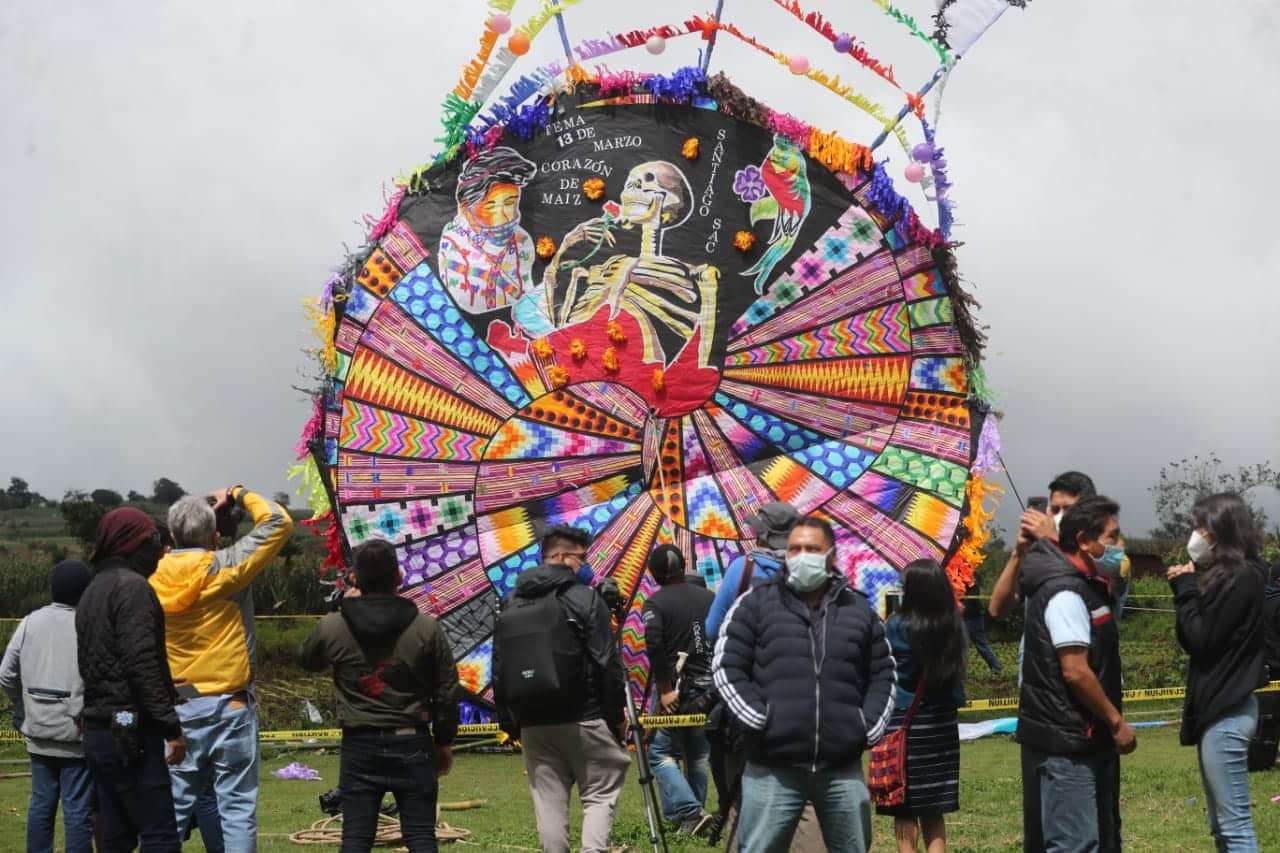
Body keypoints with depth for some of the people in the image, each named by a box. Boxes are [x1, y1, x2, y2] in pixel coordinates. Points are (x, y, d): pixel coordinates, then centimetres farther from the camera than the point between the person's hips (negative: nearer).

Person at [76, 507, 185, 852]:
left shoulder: (91, 592, 20)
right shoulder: (132, 586, -10)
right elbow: (143, 664, -19)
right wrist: (171, 726, -17)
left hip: (97, 730, 10)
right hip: (131, 731, -10)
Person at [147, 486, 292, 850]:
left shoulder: (154, 578, -2)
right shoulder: (225, 567, -12)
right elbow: (279, 523, -7)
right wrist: (239, 494, 6)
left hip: (177, 709, 4)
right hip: (228, 708, -4)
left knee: (172, 809, 9)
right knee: (237, 808, 0)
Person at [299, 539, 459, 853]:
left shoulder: (332, 627, -5)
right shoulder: (426, 628, -6)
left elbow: (306, 659, 19)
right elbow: (446, 693, -1)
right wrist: (444, 743, 13)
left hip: (359, 746, 1)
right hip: (411, 744, -1)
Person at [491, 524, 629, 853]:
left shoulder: (511, 603, 10)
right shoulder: (585, 598, -7)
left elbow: (499, 669, 11)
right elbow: (606, 664, -10)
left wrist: (509, 720, 17)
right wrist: (617, 715, -1)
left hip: (534, 723, 5)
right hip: (584, 719, -4)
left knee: (549, 802, 8)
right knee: (600, 794, 4)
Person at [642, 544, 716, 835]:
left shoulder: (656, 602, -8)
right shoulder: (709, 598, 8)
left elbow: (655, 647, -20)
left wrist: (664, 689, -16)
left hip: (677, 689, -5)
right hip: (708, 687, 5)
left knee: (661, 752, -2)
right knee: (698, 755, 14)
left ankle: (688, 813, -16)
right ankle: (693, 813, 20)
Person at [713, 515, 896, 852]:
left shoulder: (860, 610, 12)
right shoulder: (755, 604, 3)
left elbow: (883, 674, 19)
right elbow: (726, 667, 1)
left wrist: (870, 725, 4)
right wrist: (760, 719, -9)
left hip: (843, 768, 3)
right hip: (772, 767, -3)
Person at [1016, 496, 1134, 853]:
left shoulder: (1083, 584, 12)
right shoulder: (1065, 592, -19)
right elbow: (1076, 671, -22)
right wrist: (1117, 722, -14)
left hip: (1087, 738, 11)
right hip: (1066, 743, -11)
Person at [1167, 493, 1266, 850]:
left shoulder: (1239, 578, -15)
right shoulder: (1225, 575, 14)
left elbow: (1200, 638, -16)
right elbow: (1192, 639, 14)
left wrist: (1187, 589, -6)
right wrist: (1187, 587, 4)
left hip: (1227, 713, -10)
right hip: (1218, 708, 10)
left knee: (1235, 824, -8)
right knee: (1222, 824, 13)